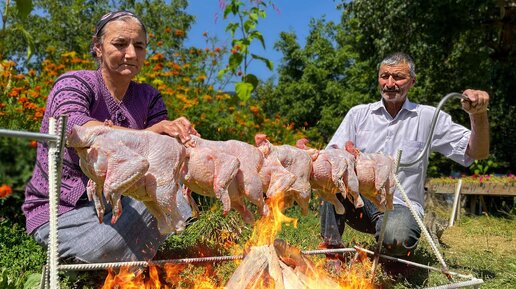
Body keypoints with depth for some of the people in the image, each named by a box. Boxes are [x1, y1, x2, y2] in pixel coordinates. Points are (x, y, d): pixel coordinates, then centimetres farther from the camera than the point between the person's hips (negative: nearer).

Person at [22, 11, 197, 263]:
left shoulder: (148, 97, 4)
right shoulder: (74, 83, -11)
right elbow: (73, 127, -35)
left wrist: (180, 135, -34)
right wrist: (144, 135, -52)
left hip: (116, 202, 4)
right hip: (62, 211, -4)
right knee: (108, 250, -32)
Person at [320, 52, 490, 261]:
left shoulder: (428, 117, 4)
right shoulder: (358, 114, 8)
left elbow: (477, 153, 1)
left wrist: (479, 114, -17)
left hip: (401, 206, -1)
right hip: (359, 202, 2)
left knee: (396, 239, -35)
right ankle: (331, 245, -17)